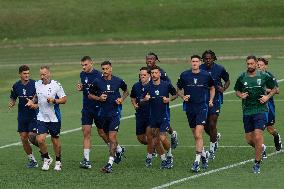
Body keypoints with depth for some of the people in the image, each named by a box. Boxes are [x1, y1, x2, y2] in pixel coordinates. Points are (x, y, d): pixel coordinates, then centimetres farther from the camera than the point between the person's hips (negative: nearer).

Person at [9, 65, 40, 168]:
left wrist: (36, 105, -25)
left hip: (33, 116, -4)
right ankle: (32, 160, 15)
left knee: (32, 136, -14)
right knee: (23, 138, 2)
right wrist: (11, 103, -8)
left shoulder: (35, 84, -10)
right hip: (22, 116, 4)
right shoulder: (16, 86, 2)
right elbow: (13, 98, 14)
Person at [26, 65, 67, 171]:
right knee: (40, 140, -11)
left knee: (55, 141, 7)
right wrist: (32, 101, 2)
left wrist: (54, 101, -22)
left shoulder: (56, 85, -11)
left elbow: (64, 99, -6)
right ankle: (47, 159, 13)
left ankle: (58, 161, 27)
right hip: (41, 117, 3)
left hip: (54, 118, -3)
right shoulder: (37, 84, 3)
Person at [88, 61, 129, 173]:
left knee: (112, 137, -12)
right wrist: (99, 98, -9)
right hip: (103, 112, 3)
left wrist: (122, 99, -2)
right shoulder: (97, 82, -2)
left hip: (115, 112, -3)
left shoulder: (118, 81, -3)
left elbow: (126, 91, 16)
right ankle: (119, 150, 45)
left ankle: (110, 164, -13)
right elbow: (90, 95, 9)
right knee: (108, 137, 15)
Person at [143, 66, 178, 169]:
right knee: (156, 141, 3)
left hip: (164, 116, -3)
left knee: (162, 138, -14)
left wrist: (169, 99, -9)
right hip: (153, 117, 3)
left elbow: (175, 94, 10)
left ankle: (169, 155, 11)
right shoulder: (148, 87, 0)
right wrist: (145, 99, -15)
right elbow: (142, 101, 7)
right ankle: (163, 159, 20)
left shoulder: (166, 85, -5)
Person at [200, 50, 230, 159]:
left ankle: (211, 150, 4)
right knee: (205, 126, 6)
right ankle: (216, 136, 39)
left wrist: (223, 88, -8)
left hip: (215, 100, -3)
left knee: (212, 125, -8)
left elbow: (227, 80, 11)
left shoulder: (219, 69, -3)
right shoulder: (199, 69, -1)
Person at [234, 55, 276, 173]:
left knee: (257, 137, -15)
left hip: (260, 110, -3)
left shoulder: (264, 76, -2)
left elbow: (274, 89, 11)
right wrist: (241, 95, -4)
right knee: (249, 139, 6)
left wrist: (268, 96, -6)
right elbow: (237, 91, 18)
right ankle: (261, 149, 37)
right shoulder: (242, 78, 3)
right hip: (247, 111, 3)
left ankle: (257, 163, -5)